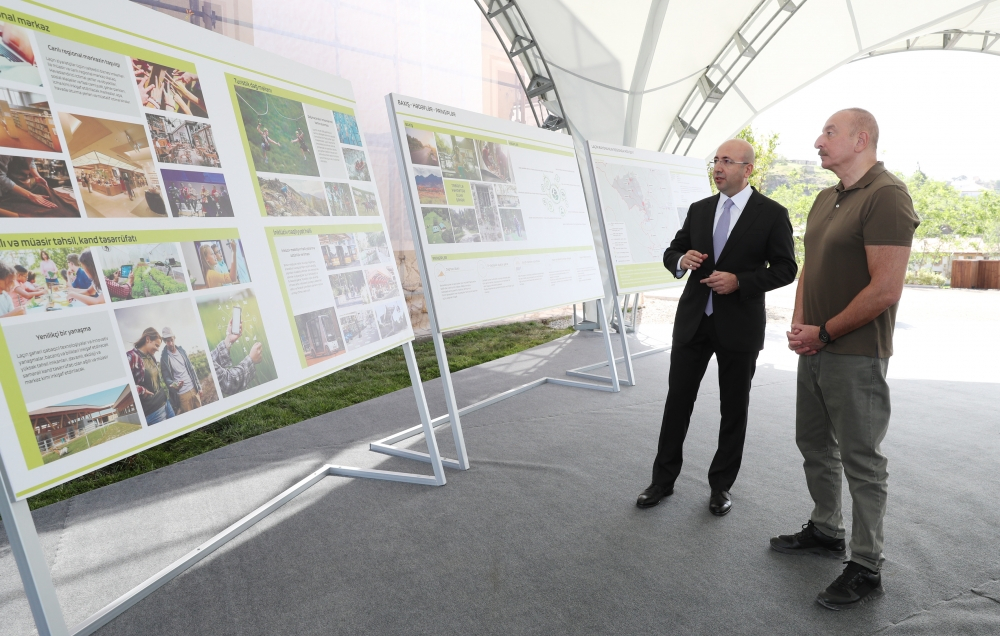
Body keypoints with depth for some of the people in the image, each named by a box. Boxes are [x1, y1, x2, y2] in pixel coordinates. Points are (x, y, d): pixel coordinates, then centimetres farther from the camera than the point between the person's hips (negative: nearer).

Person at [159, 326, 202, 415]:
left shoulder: (181, 350, 5)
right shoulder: (164, 358, -9)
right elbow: (166, 378, -8)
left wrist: (198, 386, 10)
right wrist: (174, 385, -30)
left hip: (193, 388, 5)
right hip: (181, 394, -5)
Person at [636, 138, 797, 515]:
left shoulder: (771, 214, -3)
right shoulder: (699, 209, 9)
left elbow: (785, 269, -4)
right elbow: (672, 251, 13)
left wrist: (740, 281, -19)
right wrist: (682, 260, -11)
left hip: (739, 326, -3)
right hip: (693, 319, 3)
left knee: (734, 409, 10)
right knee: (677, 400, 7)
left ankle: (721, 486, 28)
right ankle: (663, 480, 22)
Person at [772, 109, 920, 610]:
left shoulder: (886, 196, -14)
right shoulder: (826, 198, 13)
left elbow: (886, 290, -21)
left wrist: (824, 333, -14)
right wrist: (798, 324, 2)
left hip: (856, 356, -8)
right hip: (815, 349, 9)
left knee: (861, 461, 4)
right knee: (814, 445, 19)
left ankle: (866, 569, 21)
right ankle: (825, 532, 38)